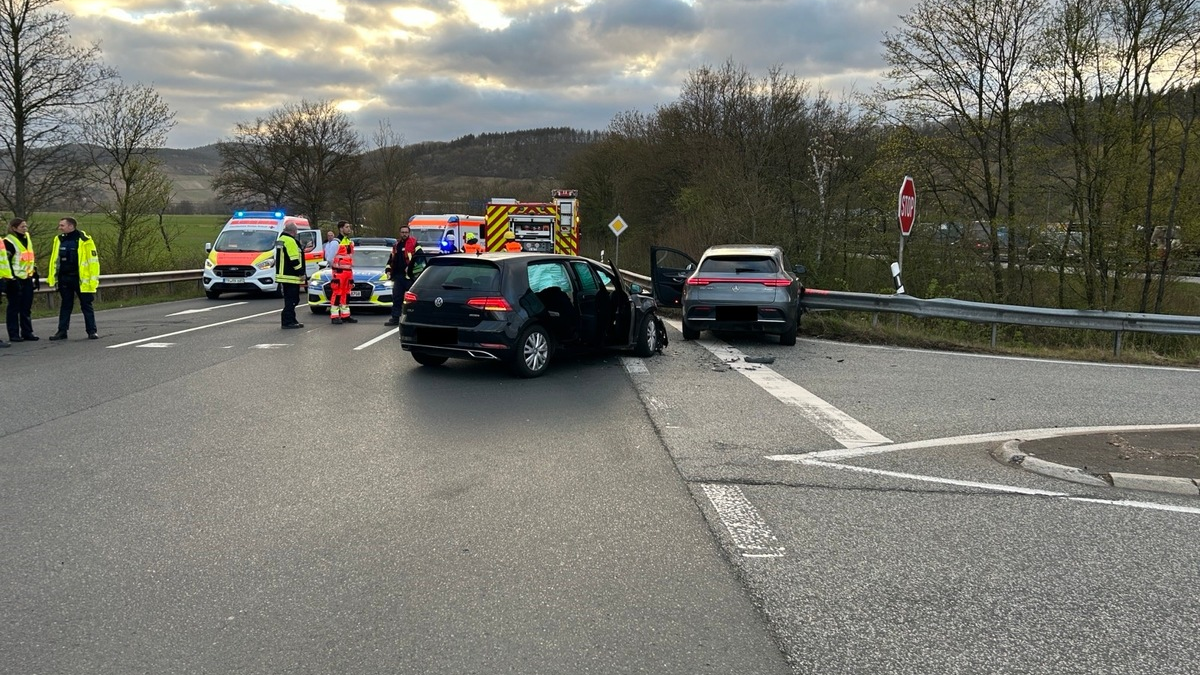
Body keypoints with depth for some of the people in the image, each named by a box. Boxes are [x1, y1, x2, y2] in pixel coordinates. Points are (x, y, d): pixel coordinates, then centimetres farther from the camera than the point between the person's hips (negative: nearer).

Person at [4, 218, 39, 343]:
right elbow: (6, 262, -13)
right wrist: (11, 278, -16)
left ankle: (27, 332, 16)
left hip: (28, 278, 7)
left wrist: (34, 274, 21)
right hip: (16, 280, -7)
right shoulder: (8, 241, -10)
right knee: (14, 307, -1)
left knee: (27, 308, 10)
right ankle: (14, 334, 4)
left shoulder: (27, 238, 14)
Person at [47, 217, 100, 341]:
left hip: (82, 280, -5)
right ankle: (62, 331, 17)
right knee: (65, 306, 11)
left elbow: (93, 260, -9)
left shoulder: (85, 240, -9)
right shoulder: (59, 240, 7)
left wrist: (93, 280, -13)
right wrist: (53, 277, 11)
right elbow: (54, 260, 14)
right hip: (64, 279, 5)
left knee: (86, 306, 3)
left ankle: (92, 331, 10)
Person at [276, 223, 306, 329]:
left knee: (290, 300, 16)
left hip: (283, 275, 11)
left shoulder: (281, 240, 18)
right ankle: (287, 322, -7)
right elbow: (294, 260, -20)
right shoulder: (290, 241, -15)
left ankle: (291, 321, 20)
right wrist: (301, 273, -15)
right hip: (291, 276, -11)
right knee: (291, 300, -7)